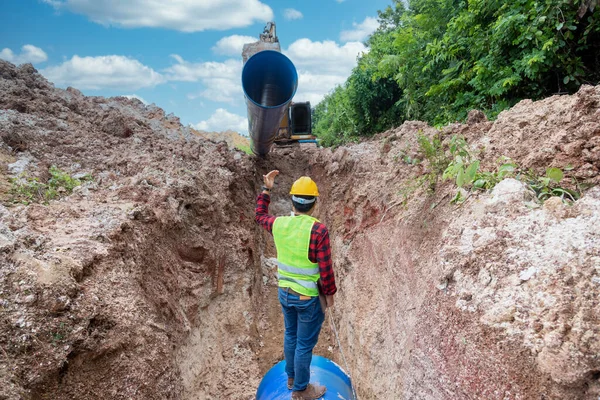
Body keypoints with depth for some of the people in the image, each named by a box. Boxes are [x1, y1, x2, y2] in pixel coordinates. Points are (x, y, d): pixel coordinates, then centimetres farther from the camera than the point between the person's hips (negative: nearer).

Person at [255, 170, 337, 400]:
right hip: (308, 297, -6)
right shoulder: (319, 231, -24)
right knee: (305, 344, 11)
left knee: (290, 335, 25)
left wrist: (266, 189, 20)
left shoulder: (278, 224, -8)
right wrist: (330, 294, -4)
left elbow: (260, 215, 16)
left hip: (284, 292, 6)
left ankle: (292, 377, 45)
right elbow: (326, 269, -20)